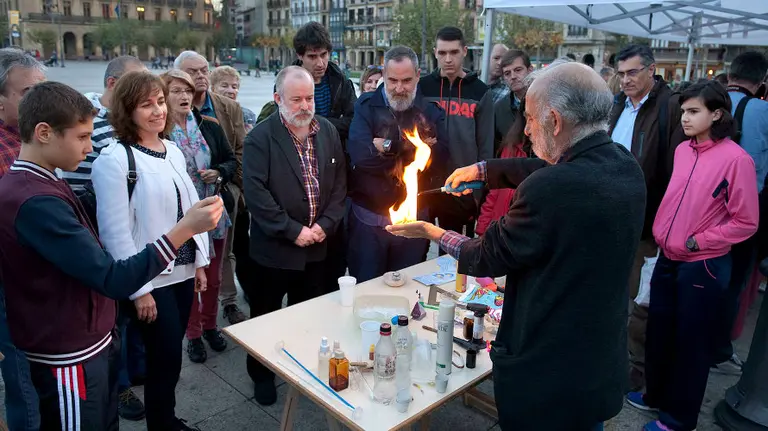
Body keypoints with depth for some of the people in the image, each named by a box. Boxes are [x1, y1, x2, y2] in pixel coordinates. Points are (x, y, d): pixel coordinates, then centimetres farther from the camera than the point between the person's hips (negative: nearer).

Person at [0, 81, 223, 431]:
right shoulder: (36, 202, -27)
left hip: (87, 342, 9)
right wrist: (184, 228, -33)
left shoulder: (30, 184, 6)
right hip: (70, 355, -9)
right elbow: (114, 280, -31)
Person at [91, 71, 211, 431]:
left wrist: (200, 261, 11)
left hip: (181, 270, 6)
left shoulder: (173, 151, 7)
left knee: (168, 354, 17)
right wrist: (138, 289, -15)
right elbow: (115, 231, -16)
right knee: (167, 357, 3)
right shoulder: (114, 159, -15)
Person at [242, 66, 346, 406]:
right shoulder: (260, 138, -11)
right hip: (273, 248, -4)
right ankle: (262, 376, 34)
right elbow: (256, 192, -18)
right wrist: (293, 231, -19)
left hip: (317, 246, 4)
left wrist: (325, 225, -7)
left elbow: (339, 183, 5)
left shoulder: (328, 131, 4)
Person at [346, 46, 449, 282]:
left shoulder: (431, 112, 2)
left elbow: (440, 162, -11)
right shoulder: (366, 107, -2)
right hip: (369, 218, -1)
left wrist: (389, 147, -15)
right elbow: (360, 155, -20)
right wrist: (417, 148, -16)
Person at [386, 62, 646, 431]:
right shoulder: (626, 167, -4)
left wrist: (432, 233, 1)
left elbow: (489, 258, -14)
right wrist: (483, 169, 15)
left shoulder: (549, 189, -29)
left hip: (548, 374, -7)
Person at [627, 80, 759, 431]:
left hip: (703, 265, -6)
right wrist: (662, 233, 8)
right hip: (668, 257, 6)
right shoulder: (682, 150, 3)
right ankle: (657, 394, 39)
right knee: (658, 330, 17)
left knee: (690, 340, 9)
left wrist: (696, 242, -13)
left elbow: (745, 222, -12)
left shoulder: (736, 159, -15)